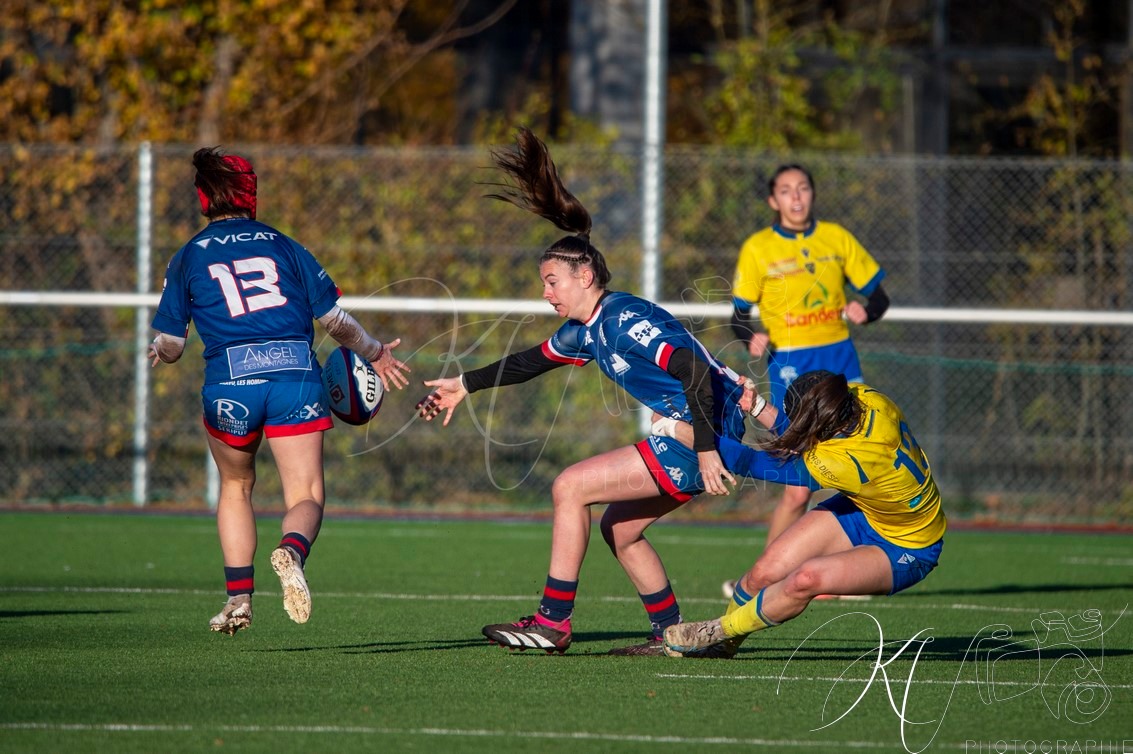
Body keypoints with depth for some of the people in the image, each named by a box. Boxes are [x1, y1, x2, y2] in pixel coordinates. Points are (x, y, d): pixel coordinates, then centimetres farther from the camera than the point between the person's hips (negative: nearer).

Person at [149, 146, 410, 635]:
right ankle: (292, 552, -33)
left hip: (229, 380, 0)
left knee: (235, 486, 25)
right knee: (306, 497, 1)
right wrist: (375, 354, 32)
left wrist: (158, 352, 37)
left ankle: (238, 598, 18)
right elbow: (336, 320, 14)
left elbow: (169, 346, 13)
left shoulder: (187, 258, 12)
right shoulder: (283, 246, 14)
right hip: (296, 375, 0)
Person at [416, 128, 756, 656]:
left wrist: (707, 451, -29)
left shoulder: (626, 321, -18)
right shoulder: (584, 330, 11)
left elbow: (696, 373, -26)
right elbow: (532, 361, 29)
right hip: (685, 434, 10)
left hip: (706, 432, -10)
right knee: (619, 530, 17)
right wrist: (465, 386, 33)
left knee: (570, 488, -9)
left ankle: (553, 622, -8)